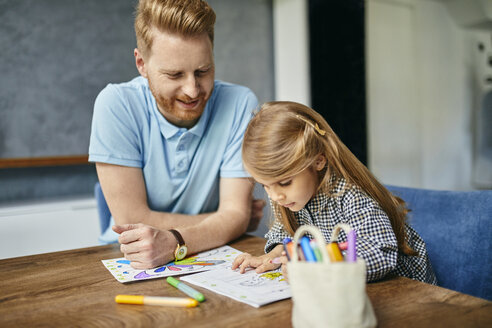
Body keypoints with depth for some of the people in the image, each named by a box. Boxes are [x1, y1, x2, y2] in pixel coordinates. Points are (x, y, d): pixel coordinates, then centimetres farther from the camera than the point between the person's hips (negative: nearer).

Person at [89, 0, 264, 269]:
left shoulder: (239, 104, -12)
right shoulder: (115, 104, -14)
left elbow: (236, 212, -14)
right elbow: (132, 219, -16)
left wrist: (174, 242, -32)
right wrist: (224, 223, -11)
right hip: (131, 264, -1)